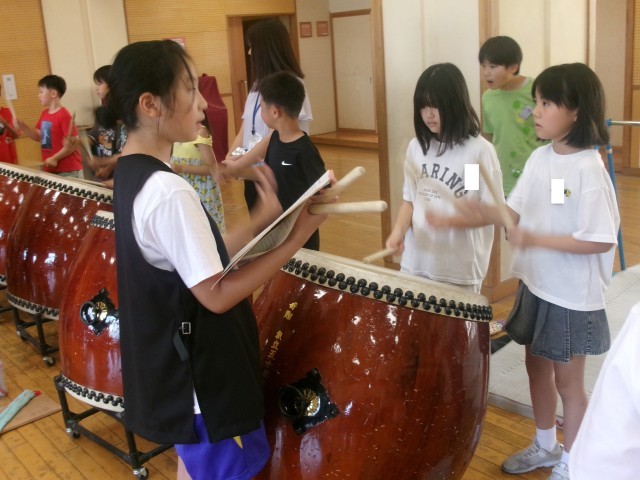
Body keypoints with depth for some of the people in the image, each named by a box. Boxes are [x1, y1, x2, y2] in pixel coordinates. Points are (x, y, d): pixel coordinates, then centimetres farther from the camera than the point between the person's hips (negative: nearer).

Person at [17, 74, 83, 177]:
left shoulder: (64, 115, -15)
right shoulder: (44, 114, 11)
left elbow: (73, 143, -17)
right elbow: (38, 136, 18)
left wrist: (55, 158, -19)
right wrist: (21, 125, 5)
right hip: (50, 170, 8)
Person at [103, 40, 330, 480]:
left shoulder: (130, 174, 3)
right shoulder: (169, 192, -28)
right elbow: (216, 294, -25)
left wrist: (261, 221, 3)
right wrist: (297, 238, -22)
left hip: (174, 369, 9)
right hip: (200, 379, -9)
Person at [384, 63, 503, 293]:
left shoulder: (480, 151, -12)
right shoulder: (416, 146, 3)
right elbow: (410, 198, 9)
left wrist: (449, 220, -24)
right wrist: (399, 230, -9)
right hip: (416, 262, 4)